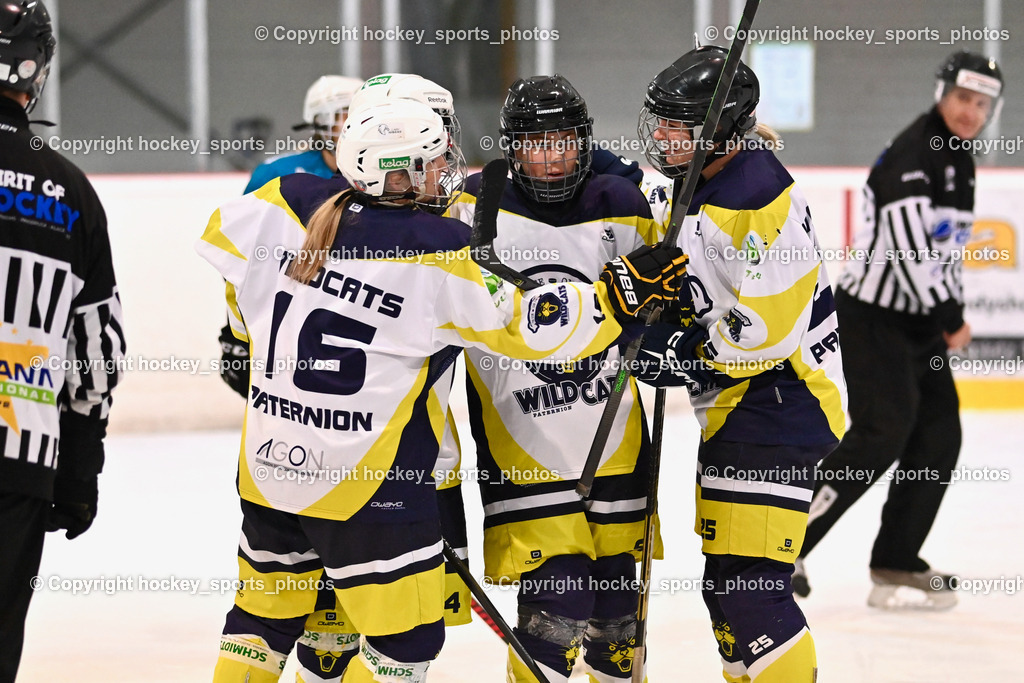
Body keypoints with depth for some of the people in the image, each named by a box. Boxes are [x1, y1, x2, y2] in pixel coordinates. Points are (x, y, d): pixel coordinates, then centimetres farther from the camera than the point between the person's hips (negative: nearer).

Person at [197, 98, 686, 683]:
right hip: (369, 482, -7)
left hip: (268, 464, 7)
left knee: (265, 614, 22)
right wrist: (625, 290, -7)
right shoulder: (437, 252, -17)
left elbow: (220, 241, 14)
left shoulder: (289, 205, -2)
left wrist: (258, 324, 28)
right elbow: (517, 324, -14)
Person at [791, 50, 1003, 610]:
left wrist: (954, 312, 13)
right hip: (873, 313, -10)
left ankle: (896, 565, 13)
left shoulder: (959, 161, 14)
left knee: (939, 435, 6)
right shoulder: (910, 156, -19)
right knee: (884, 431, -19)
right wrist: (951, 319, -17)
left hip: (917, 320, 10)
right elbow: (908, 247, -25)